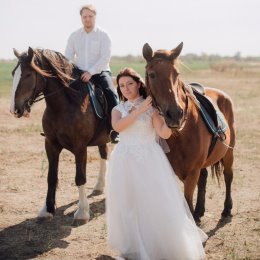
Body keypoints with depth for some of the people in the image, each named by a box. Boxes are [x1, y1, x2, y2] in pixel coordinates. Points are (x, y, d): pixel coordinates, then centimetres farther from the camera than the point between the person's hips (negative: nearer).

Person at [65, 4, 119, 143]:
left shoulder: (103, 35, -2)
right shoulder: (74, 36, 9)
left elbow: (105, 58, -11)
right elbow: (67, 57, 10)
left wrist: (91, 72, -23)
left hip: (100, 72, -4)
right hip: (80, 74, 4)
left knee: (111, 94, -27)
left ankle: (116, 131, -25)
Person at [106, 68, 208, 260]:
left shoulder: (151, 108, 0)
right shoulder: (118, 109, 9)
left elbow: (164, 134, -11)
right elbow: (118, 126, -14)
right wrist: (140, 109, -16)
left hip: (149, 160, -3)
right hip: (125, 162, 3)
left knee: (157, 203, -6)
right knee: (126, 204, 5)